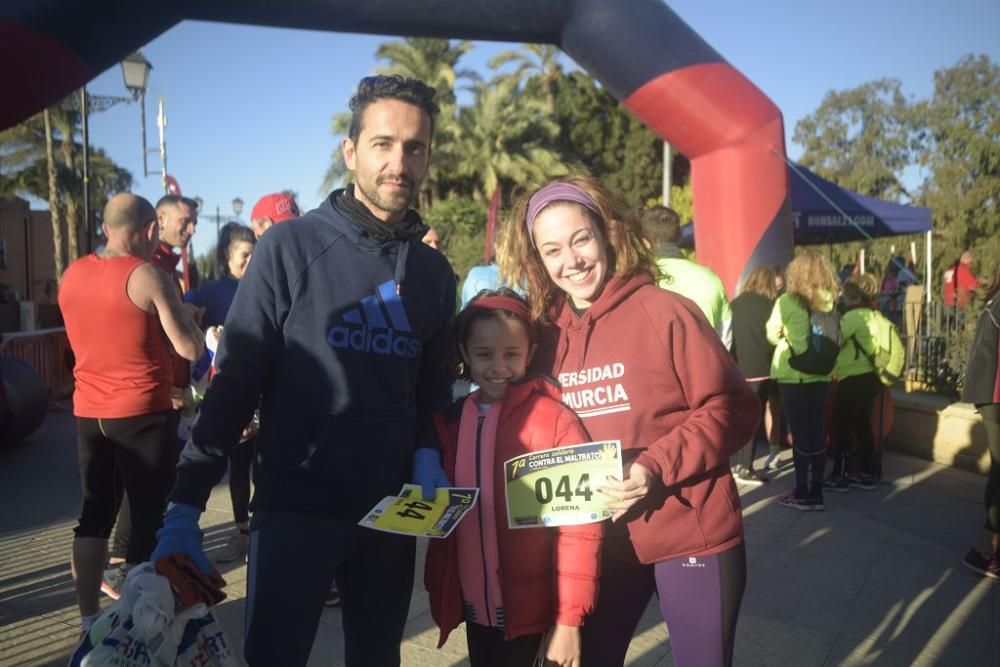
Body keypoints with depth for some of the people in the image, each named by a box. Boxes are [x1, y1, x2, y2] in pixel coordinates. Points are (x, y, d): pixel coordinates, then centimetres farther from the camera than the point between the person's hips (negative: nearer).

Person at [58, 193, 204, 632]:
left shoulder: (72, 275, 7)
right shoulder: (148, 276, -13)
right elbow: (190, 349, -14)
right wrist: (185, 315, 3)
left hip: (88, 413, 7)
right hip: (143, 414, -6)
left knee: (94, 514, 15)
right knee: (150, 518, 3)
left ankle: (89, 620, 22)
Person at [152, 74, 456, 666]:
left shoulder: (435, 272, 5)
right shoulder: (290, 247, -10)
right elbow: (236, 379, -10)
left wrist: (428, 454, -5)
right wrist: (187, 503, -13)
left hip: (390, 512, 5)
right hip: (294, 509, -4)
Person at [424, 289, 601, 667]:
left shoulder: (556, 422, -13)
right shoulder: (449, 421, 2)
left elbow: (580, 526, -12)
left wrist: (569, 618, -12)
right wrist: (439, 589, 4)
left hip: (532, 611, -4)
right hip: (474, 606, 5)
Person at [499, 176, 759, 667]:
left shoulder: (664, 312, -13)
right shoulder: (546, 335, 1)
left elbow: (732, 408, -12)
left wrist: (655, 467, -22)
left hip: (690, 534, -4)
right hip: (599, 540, 4)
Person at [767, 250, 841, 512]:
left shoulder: (787, 301, -12)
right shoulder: (830, 302, -2)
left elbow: (772, 335, 1)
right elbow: (837, 339, 6)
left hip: (793, 376, -4)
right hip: (820, 376, 4)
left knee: (800, 434, 3)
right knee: (817, 433, 10)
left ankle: (802, 494, 11)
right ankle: (816, 494, 17)